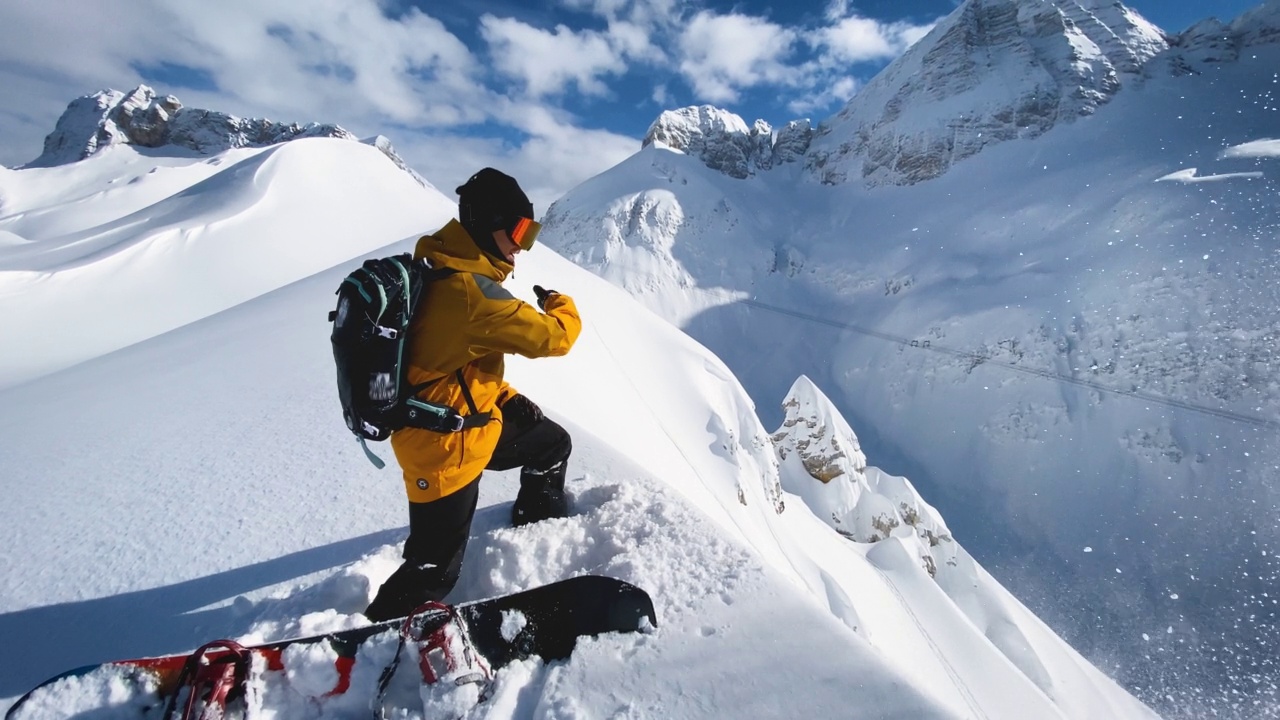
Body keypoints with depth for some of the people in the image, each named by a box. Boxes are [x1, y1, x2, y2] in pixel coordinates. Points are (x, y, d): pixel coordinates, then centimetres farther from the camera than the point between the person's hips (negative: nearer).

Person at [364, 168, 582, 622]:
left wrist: (507, 398, 11)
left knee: (552, 443, 23)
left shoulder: (441, 274, 5)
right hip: (446, 444, -10)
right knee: (436, 569, 6)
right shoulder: (470, 288, -27)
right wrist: (562, 307, 0)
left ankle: (540, 525, 47)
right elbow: (552, 337, -22)